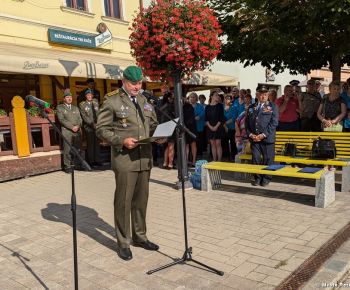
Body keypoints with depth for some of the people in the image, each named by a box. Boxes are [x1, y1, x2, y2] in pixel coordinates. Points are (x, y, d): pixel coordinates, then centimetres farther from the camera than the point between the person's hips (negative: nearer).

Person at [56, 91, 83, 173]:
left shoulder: (76, 108, 23)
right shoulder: (60, 107, 7)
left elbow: (80, 119, 16)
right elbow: (61, 119, -4)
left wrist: (78, 126, -5)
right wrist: (72, 127, -12)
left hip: (78, 131, 4)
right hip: (67, 131, -4)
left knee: (77, 149, 1)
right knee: (67, 150, -8)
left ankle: (77, 165, 9)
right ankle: (67, 166, -2)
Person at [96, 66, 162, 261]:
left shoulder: (145, 101, 14)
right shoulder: (112, 101, -4)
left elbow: (153, 124, 21)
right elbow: (101, 129, -6)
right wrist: (122, 140, -18)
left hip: (145, 158, 6)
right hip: (125, 158, -6)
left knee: (141, 199, 15)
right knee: (123, 201, 3)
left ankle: (139, 236, 31)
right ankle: (123, 243, 17)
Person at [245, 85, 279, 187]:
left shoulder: (273, 107, 3)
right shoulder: (251, 107, 15)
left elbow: (274, 123, -5)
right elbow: (247, 122, 14)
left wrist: (263, 134, -13)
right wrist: (250, 134, -2)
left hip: (267, 138, -3)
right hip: (253, 138, 3)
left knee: (267, 158, 2)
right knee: (255, 158, 4)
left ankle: (266, 178, 16)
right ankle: (257, 177, 18)